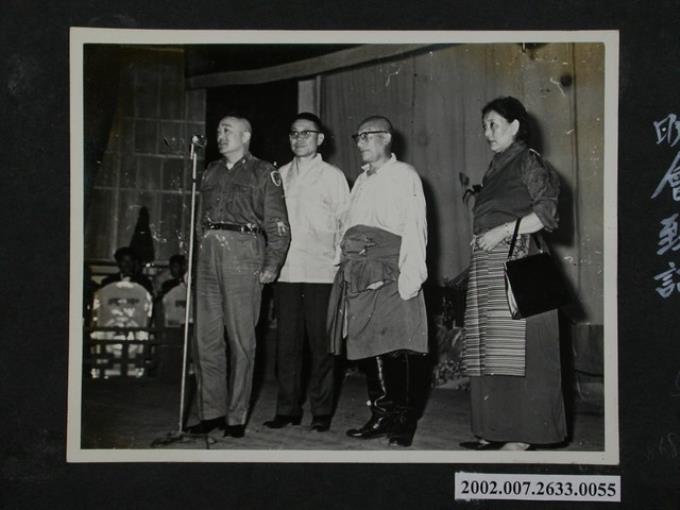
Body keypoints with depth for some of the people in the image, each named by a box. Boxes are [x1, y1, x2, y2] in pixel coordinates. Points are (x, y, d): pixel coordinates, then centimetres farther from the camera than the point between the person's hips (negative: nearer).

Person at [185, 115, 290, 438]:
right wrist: (198, 252, 11)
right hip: (209, 254, 5)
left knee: (241, 339, -2)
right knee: (206, 338, 4)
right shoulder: (211, 172, 21)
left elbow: (278, 225, -1)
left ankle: (236, 416, 6)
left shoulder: (263, 173, 4)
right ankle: (212, 412, 14)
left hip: (244, 255, -5)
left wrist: (272, 264, -10)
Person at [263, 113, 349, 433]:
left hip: (321, 271, -3)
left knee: (320, 343, -1)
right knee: (287, 342, 4)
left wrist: (341, 263, -4)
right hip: (286, 271, 3)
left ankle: (321, 411, 6)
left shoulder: (333, 176, 6)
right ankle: (288, 409, 12)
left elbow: (345, 223, 5)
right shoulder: (280, 175, 16)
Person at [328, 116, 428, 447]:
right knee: (366, 345, 5)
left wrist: (410, 276, -16)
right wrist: (346, 265, 10)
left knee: (395, 347, -9)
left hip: (390, 274, -7)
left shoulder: (404, 176, 3)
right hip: (358, 275, 7)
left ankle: (403, 420, -2)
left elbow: (414, 227, -6)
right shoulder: (361, 181, 24)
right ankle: (381, 416, 13)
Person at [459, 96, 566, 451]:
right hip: (487, 265, 8)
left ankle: (522, 435, -6)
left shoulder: (528, 161, 0)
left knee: (517, 348, -9)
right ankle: (496, 431, 9)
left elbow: (547, 212, -10)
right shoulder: (496, 169, 22)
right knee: (492, 351, 5)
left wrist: (503, 231, -14)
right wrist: (481, 238, 9)